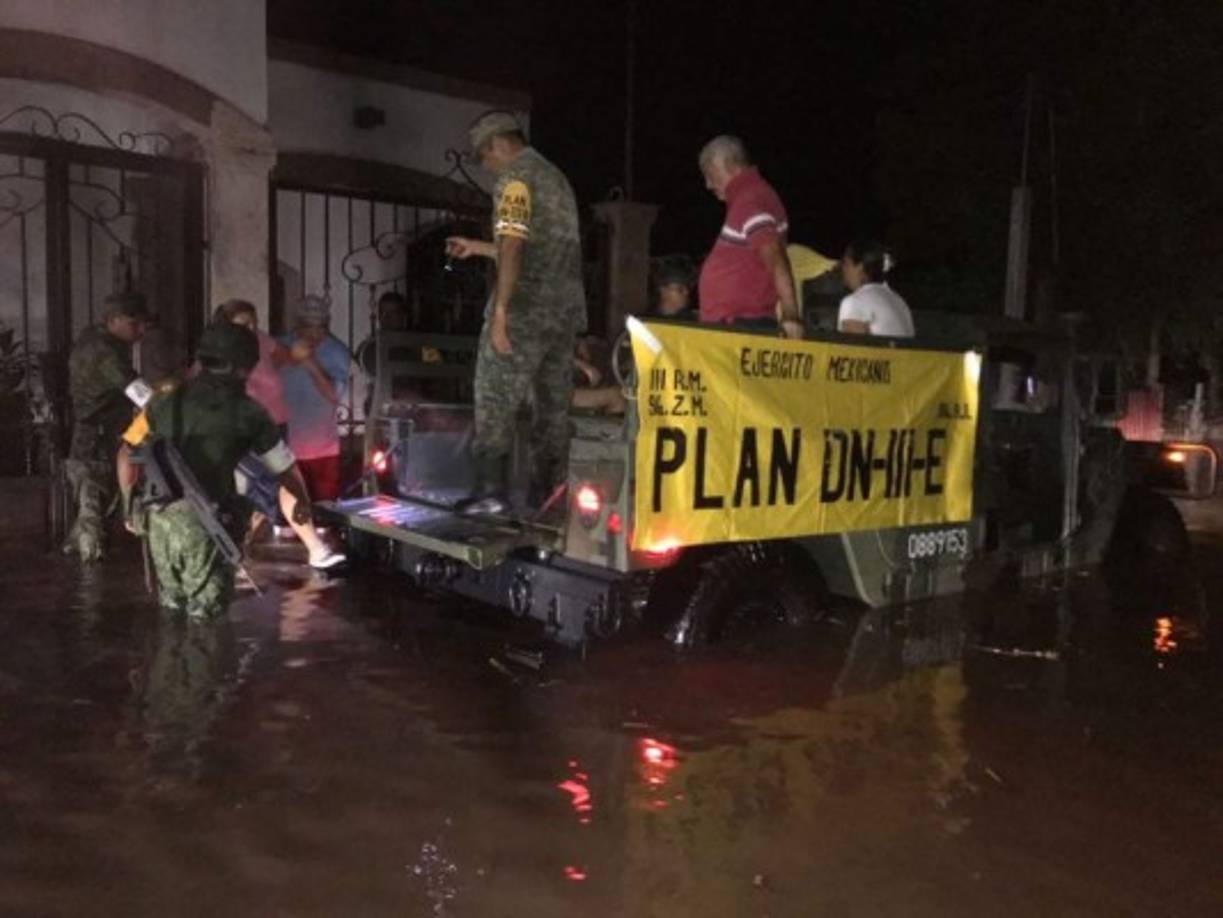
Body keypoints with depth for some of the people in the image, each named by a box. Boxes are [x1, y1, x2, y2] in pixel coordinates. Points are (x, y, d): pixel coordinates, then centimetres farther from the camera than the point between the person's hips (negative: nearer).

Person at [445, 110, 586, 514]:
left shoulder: (515, 176, -5)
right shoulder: (555, 176, 22)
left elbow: (513, 247, -17)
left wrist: (499, 311, -20)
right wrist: (476, 247, 33)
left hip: (525, 311, -8)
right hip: (566, 310, 8)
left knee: (495, 401, -3)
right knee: (554, 405, 8)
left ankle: (492, 490, -5)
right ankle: (547, 494, 11)